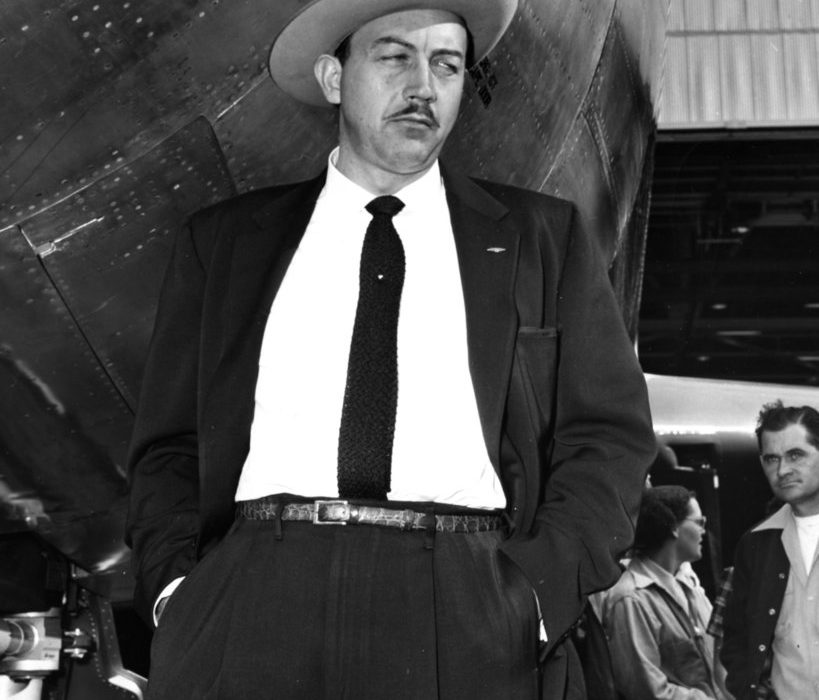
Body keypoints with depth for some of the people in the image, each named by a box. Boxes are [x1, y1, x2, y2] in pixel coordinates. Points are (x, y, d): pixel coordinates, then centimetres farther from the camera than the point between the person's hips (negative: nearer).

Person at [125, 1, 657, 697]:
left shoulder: (544, 238, 12)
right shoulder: (220, 241, 14)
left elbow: (609, 438, 7)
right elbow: (168, 446, 13)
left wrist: (534, 594, -7)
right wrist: (174, 587, -3)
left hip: (470, 620, 0)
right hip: (253, 600, 0)